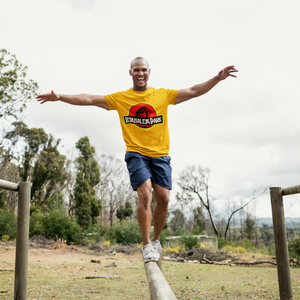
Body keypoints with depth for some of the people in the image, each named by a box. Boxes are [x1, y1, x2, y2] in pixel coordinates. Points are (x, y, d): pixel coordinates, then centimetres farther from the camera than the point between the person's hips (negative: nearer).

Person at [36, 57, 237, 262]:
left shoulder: (163, 95, 7)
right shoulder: (120, 98, 6)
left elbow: (193, 91, 5)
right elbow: (89, 99, 4)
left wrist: (218, 78, -4)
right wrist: (59, 97, -3)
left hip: (160, 155, 2)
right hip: (136, 154, -2)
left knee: (163, 199, -2)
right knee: (145, 196, -16)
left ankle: (156, 240, 21)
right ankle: (147, 245, -3)